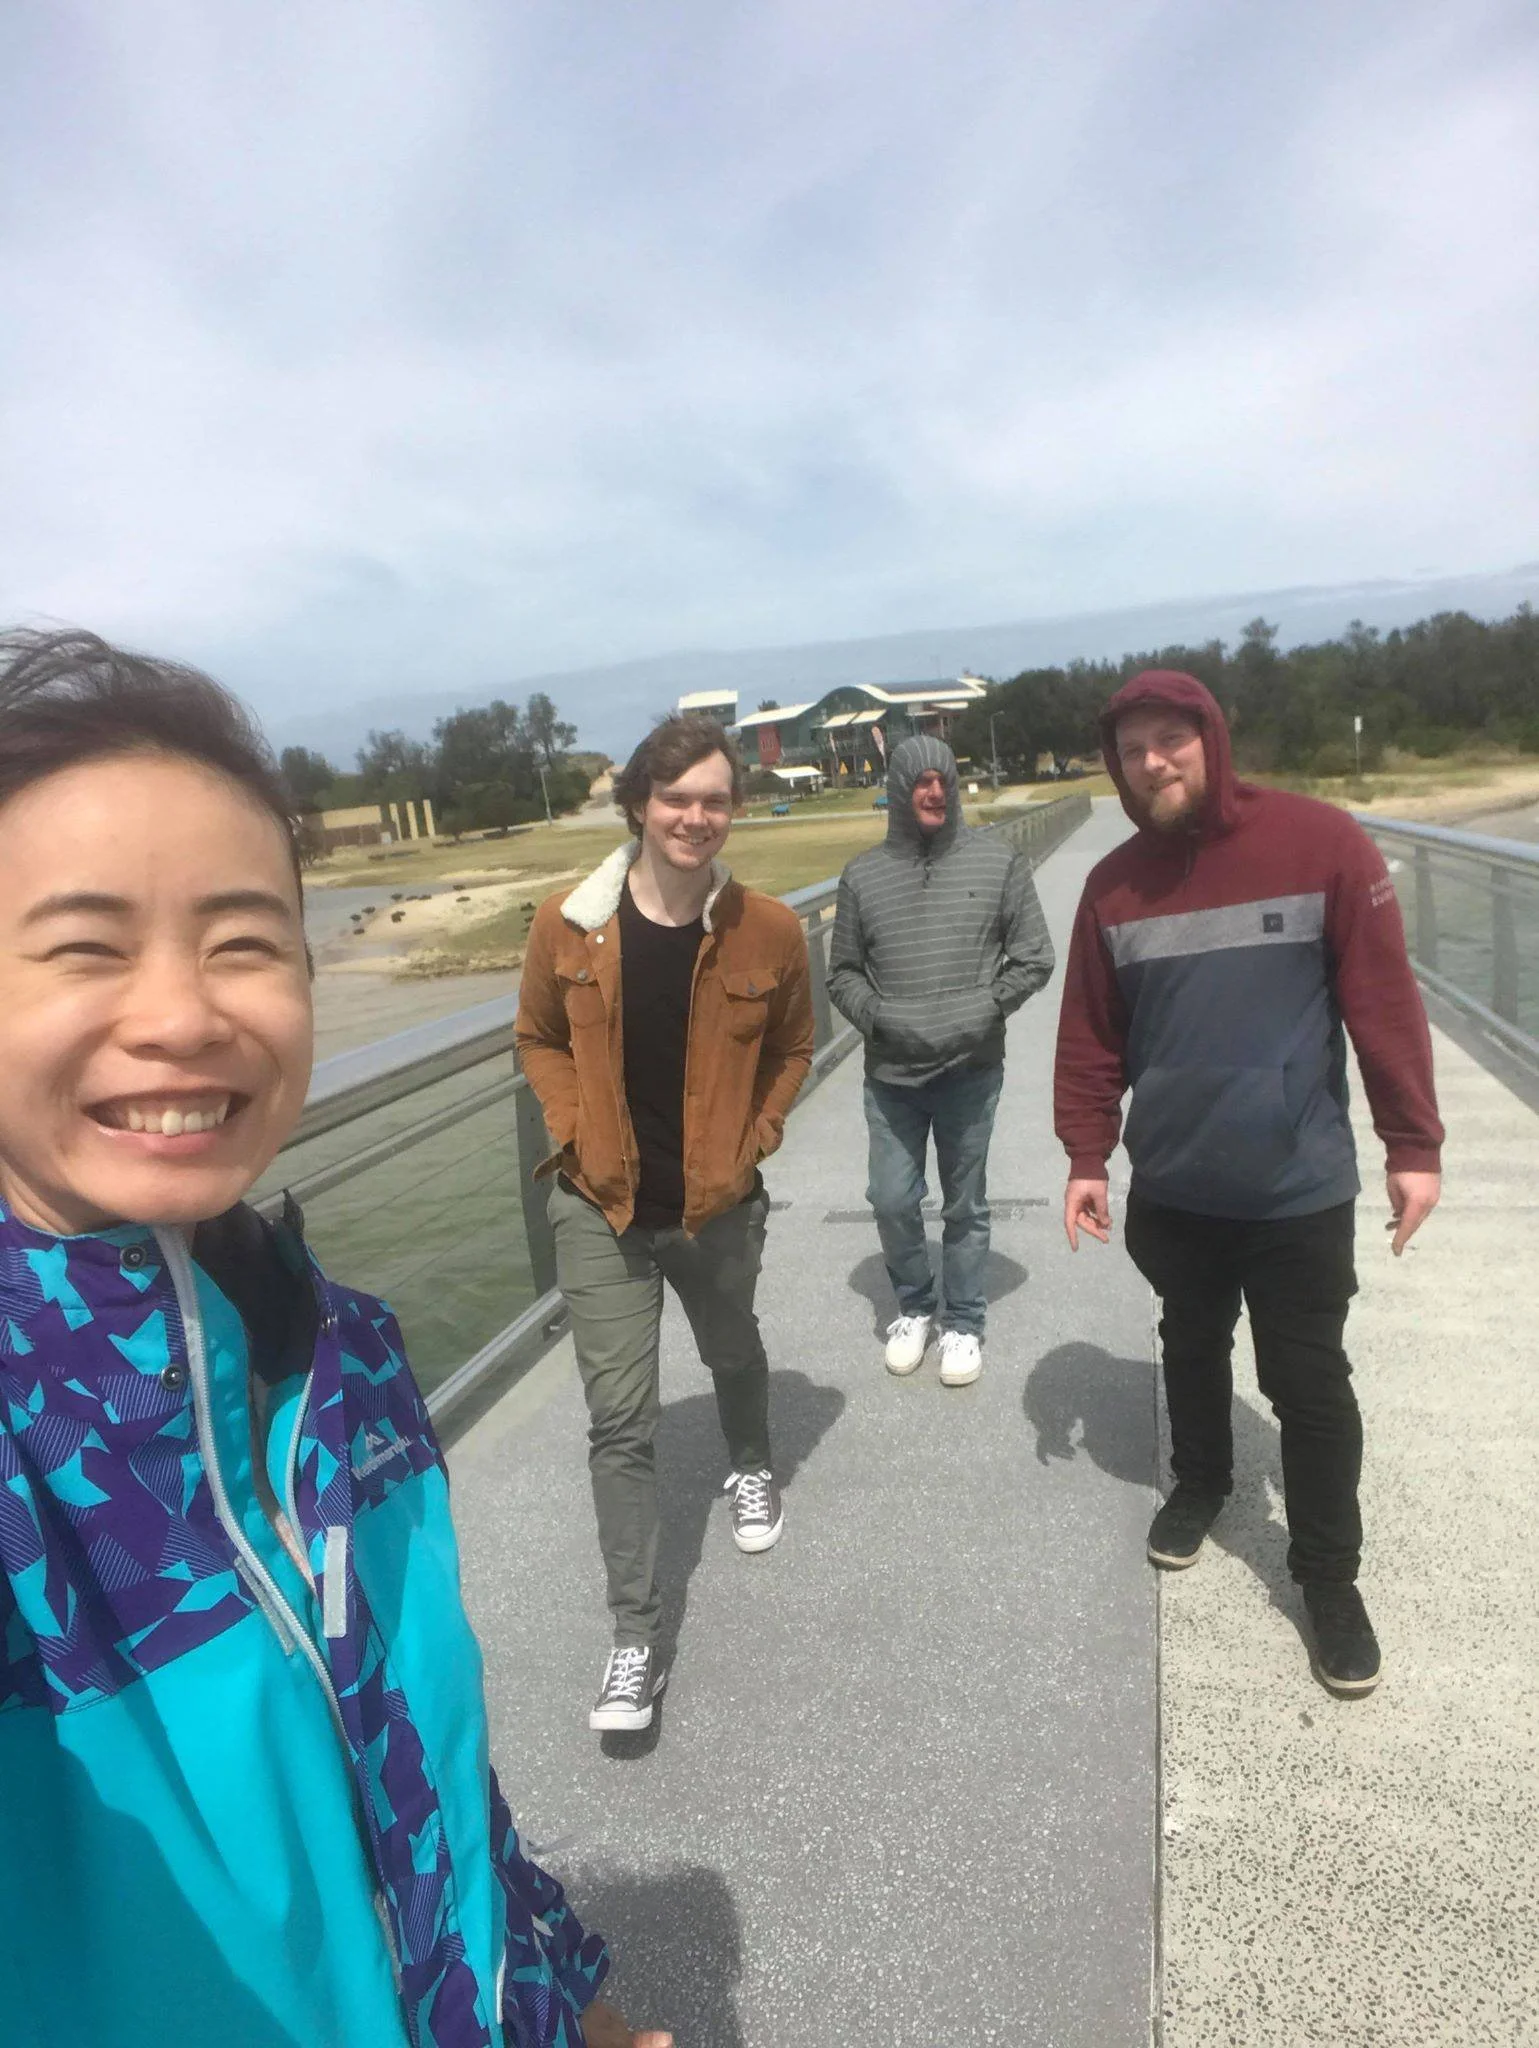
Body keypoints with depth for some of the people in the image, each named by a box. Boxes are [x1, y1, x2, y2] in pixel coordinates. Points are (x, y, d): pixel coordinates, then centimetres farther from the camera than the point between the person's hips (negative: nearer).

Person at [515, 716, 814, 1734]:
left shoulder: (770, 929, -11)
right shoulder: (567, 924, -12)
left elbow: (793, 1048, 4)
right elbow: (541, 1039, 4)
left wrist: (752, 1141, -4)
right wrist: (579, 1135, -6)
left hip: (719, 1202, 1)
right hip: (602, 1208, -1)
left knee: (734, 1352, 27)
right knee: (620, 1421, 1)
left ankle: (752, 1469, 60)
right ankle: (637, 1638, 17)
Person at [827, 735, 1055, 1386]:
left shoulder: (999, 861, -1)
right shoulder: (863, 874, 2)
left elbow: (1033, 957, 2)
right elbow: (844, 972, 7)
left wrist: (984, 1009, -11)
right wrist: (877, 1016, -10)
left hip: (971, 1069, -1)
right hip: (890, 1073, 1)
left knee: (965, 1204, 10)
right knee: (892, 1199, 7)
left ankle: (963, 1322, 28)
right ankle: (914, 1305, 32)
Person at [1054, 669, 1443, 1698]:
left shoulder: (1321, 841, -12)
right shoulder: (1114, 884, -1)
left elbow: (1386, 1003, -10)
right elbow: (1091, 1036, 2)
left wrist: (1414, 1144, -8)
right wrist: (1088, 1158, 2)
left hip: (1297, 1187, -3)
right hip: (1171, 1187, 3)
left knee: (1309, 1383, 8)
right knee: (1193, 1349, 22)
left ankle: (1330, 1574, 28)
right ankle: (1200, 1484, 47)